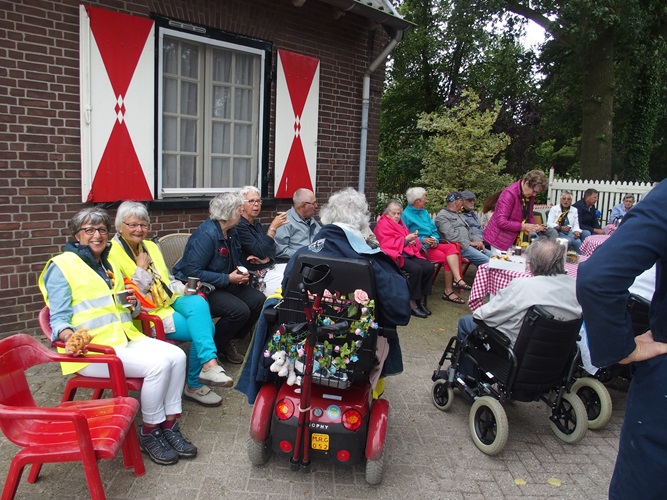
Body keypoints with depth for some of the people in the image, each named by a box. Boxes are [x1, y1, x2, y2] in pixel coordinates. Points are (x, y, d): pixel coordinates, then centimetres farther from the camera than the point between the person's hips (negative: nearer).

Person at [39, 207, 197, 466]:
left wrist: (131, 302, 7)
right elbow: (59, 319, -8)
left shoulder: (109, 265, 21)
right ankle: (149, 433, -7)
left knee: (176, 355, -17)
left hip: (126, 338, 7)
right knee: (157, 364, -27)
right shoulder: (62, 267, -2)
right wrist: (70, 336, -30)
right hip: (94, 348, -7)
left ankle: (169, 426, -4)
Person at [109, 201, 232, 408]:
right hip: (148, 312, -7)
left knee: (198, 303, -27)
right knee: (202, 327, -23)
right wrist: (141, 270, -16)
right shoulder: (113, 254, -8)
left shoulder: (151, 246, 15)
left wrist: (183, 289, 2)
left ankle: (209, 365, -29)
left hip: (169, 300, 7)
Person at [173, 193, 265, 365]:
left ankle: (229, 343, 8)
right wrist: (228, 278, -24)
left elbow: (236, 261, 21)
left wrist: (242, 273, -3)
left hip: (223, 285, 9)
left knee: (258, 300, -10)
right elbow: (192, 272, -26)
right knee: (240, 310, -27)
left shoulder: (231, 231, 5)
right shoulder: (206, 234, -22)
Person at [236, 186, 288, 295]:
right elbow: (261, 252, -20)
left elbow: (272, 249, 12)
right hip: (256, 275, -8)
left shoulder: (257, 224, 15)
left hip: (269, 268, 8)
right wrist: (273, 227, -18)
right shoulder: (239, 226, -13)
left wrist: (265, 259, -10)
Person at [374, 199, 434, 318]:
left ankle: (421, 301, -7)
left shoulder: (400, 223, 24)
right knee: (416, 269, -31)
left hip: (409, 254, 8)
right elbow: (388, 245, -13)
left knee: (429, 267, -16)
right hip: (395, 256, -7)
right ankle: (412, 304, -21)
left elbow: (412, 240, 24)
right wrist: (406, 240, -16)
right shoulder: (382, 225, 0)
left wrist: (414, 242, -1)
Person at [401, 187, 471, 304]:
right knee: (447, 258, -22)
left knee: (451, 247, -20)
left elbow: (434, 231, 15)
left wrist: (435, 240, -7)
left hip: (431, 245, 7)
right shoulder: (406, 215, -5)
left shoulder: (425, 213, 18)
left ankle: (457, 279, -36)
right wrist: (422, 240, -20)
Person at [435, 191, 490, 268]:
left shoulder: (459, 215, 28)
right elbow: (451, 236, -15)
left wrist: (478, 241, 5)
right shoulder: (442, 216, -4)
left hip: (469, 245, 10)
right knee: (486, 260, -25)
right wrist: (470, 243, -14)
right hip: (460, 247, -10)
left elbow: (469, 230, 26)